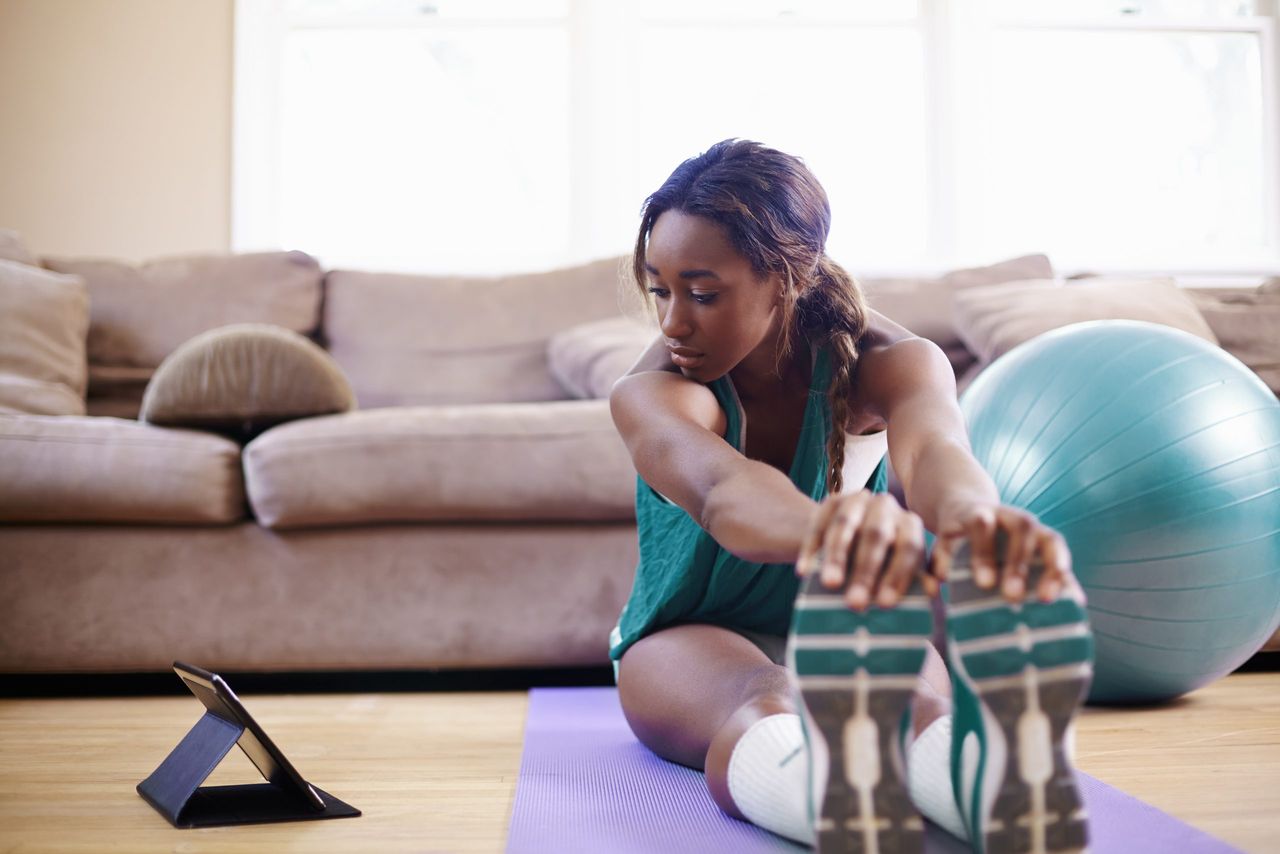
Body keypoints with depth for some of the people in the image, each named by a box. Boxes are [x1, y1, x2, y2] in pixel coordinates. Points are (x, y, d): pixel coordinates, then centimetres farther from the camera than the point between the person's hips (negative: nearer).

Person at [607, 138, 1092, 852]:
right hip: (687, 641, -1)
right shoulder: (652, 395, -24)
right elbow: (720, 486, -49)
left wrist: (973, 513, -72)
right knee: (764, 708, -41)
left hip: (856, 637, 2)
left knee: (922, 700, -38)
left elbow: (932, 444, -45)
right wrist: (828, 530, -75)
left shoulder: (886, 361, -18)